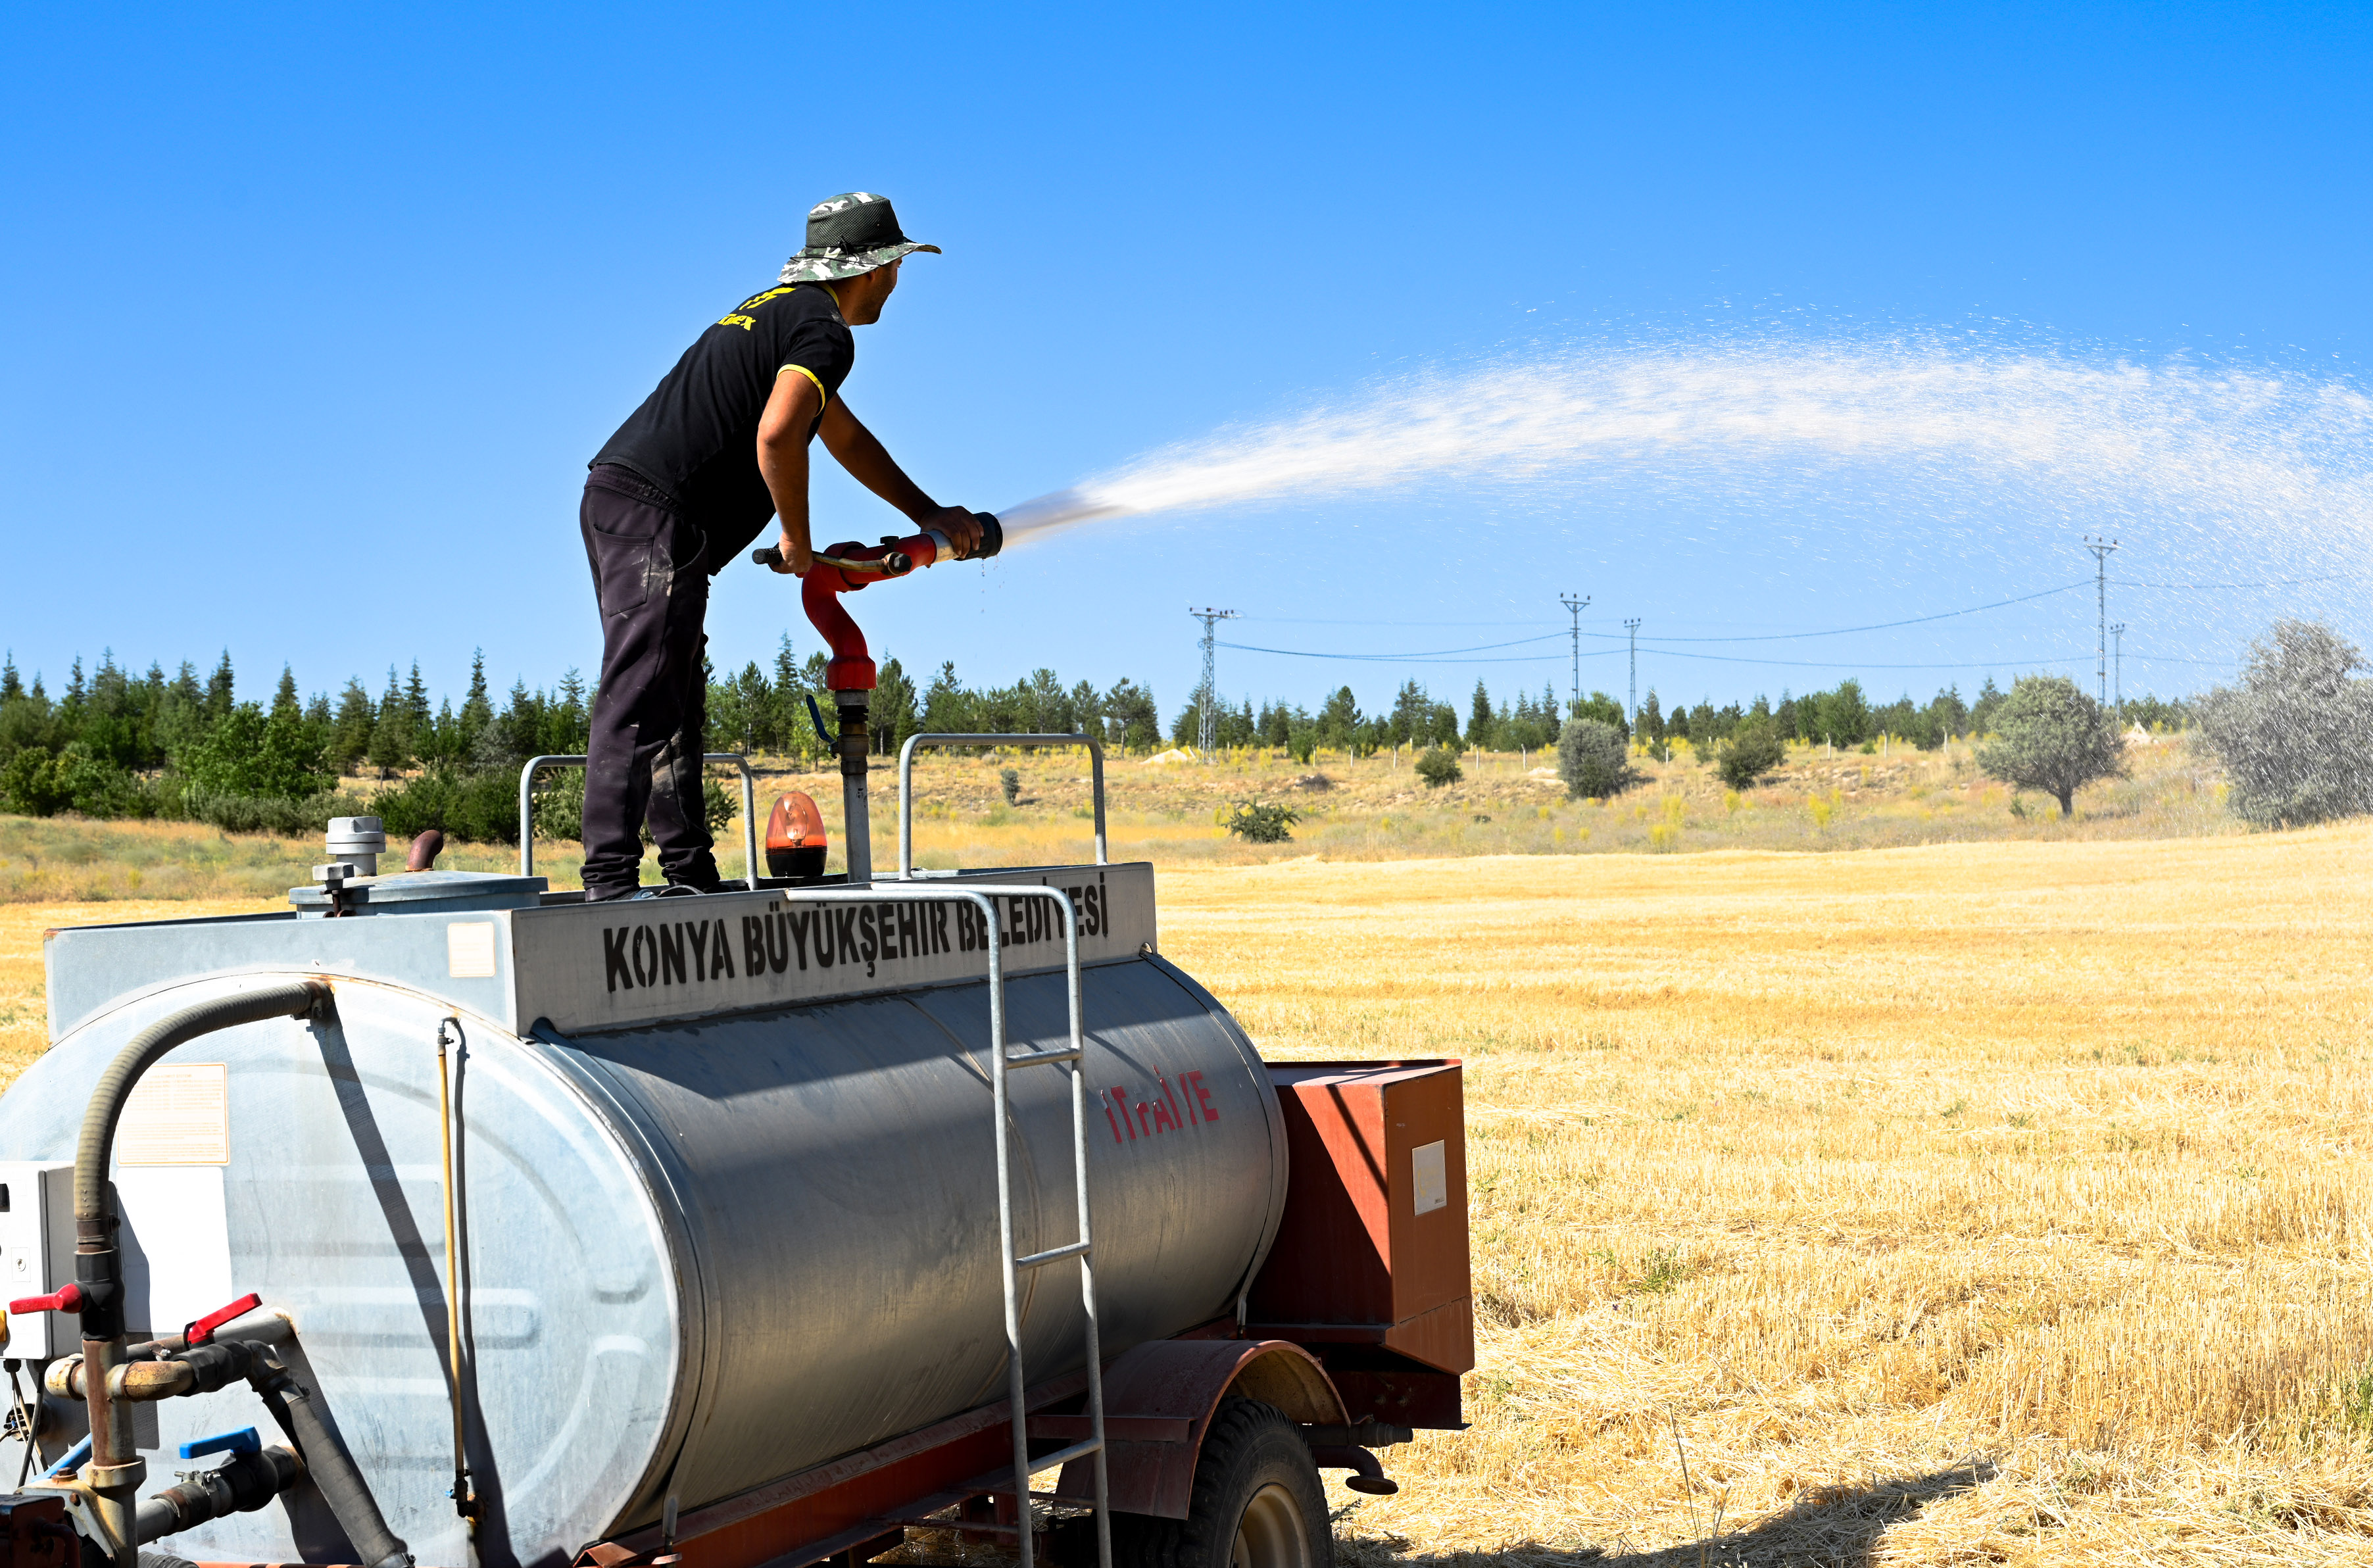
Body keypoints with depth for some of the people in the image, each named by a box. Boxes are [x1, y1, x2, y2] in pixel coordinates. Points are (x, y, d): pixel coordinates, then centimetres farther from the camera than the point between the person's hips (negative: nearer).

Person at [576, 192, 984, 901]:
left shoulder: (779, 310, 27)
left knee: (676, 702, 12)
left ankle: (690, 876, 16)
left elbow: (844, 436, 36)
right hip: (656, 516, -10)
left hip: (613, 497, 10)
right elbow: (776, 435, -24)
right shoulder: (825, 331, -6)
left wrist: (930, 515, 38)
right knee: (639, 704, -14)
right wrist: (798, 537, -9)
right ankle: (610, 882, -17)